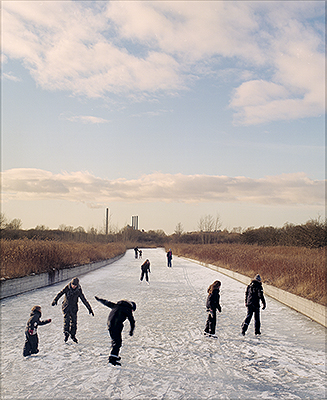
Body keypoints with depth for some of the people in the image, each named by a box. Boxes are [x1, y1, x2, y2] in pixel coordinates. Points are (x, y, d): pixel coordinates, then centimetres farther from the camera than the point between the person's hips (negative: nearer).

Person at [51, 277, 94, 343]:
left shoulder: (79, 290, -7)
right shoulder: (67, 288, -10)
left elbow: (84, 300, -3)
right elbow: (60, 293, -21)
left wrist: (90, 309, -2)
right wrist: (55, 300, -40)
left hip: (74, 308, 1)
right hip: (66, 307, -1)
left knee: (74, 322, 4)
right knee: (66, 321, -12)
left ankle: (73, 335, 24)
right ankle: (66, 334, 11)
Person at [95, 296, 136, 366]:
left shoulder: (116, 305, 22)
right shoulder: (128, 310, 6)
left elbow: (107, 303, 32)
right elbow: (132, 321, 8)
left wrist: (99, 299, 47)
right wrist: (131, 331, 21)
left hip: (109, 324, 8)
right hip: (116, 326, -8)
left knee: (115, 340, 22)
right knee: (118, 342, -9)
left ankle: (114, 355, 33)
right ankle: (112, 358, -19)